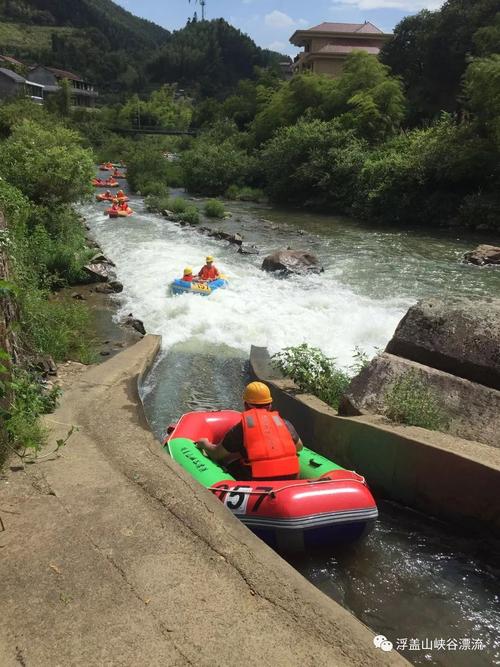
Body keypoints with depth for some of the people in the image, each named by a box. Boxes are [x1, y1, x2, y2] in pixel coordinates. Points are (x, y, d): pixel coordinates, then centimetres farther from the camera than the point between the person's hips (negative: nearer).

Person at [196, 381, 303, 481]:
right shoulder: (285, 423, 9)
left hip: (259, 481, -2)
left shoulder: (241, 427, -1)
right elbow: (299, 447, 28)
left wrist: (205, 443, 31)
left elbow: (215, 454, 9)